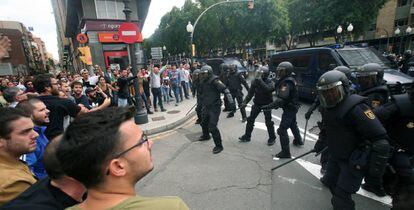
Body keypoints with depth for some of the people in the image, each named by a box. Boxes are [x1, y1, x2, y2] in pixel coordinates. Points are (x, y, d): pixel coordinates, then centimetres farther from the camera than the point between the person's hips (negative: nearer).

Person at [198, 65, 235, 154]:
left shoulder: (214, 81, -16)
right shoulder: (204, 82, 9)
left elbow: (225, 90, -24)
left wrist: (230, 100, -37)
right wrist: (202, 105, 26)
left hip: (214, 107, -9)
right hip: (206, 107, 9)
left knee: (212, 127, -14)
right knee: (204, 123, 25)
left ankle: (219, 146, 2)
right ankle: (206, 136, 54)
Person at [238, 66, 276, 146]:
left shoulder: (270, 82, -16)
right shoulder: (255, 81, -5)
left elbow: (267, 89, -39)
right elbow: (250, 93, -4)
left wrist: (260, 80, -41)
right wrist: (245, 102, -14)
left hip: (266, 104, -4)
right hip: (257, 104, 4)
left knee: (268, 122, 1)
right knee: (250, 120, 6)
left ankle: (272, 138, 22)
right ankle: (247, 136, 21)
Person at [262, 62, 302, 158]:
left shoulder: (286, 83, -26)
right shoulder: (290, 80, 6)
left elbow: (281, 99, -36)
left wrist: (268, 106, -39)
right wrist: (277, 105, 8)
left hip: (289, 108, -11)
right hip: (292, 107, 11)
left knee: (282, 130, -8)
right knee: (293, 124, 30)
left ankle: (285, 152, -3)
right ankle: (298, 140, 53)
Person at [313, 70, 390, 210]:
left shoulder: (355, 108, -27)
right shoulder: (327, 107, -1)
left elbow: (380, 137, -26)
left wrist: (378, 161, -27)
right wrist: (321, 143, 23)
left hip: (354, 160, -8)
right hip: (336, 156, 8)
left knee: (342, 196, -2)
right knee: (331, 182, 23)